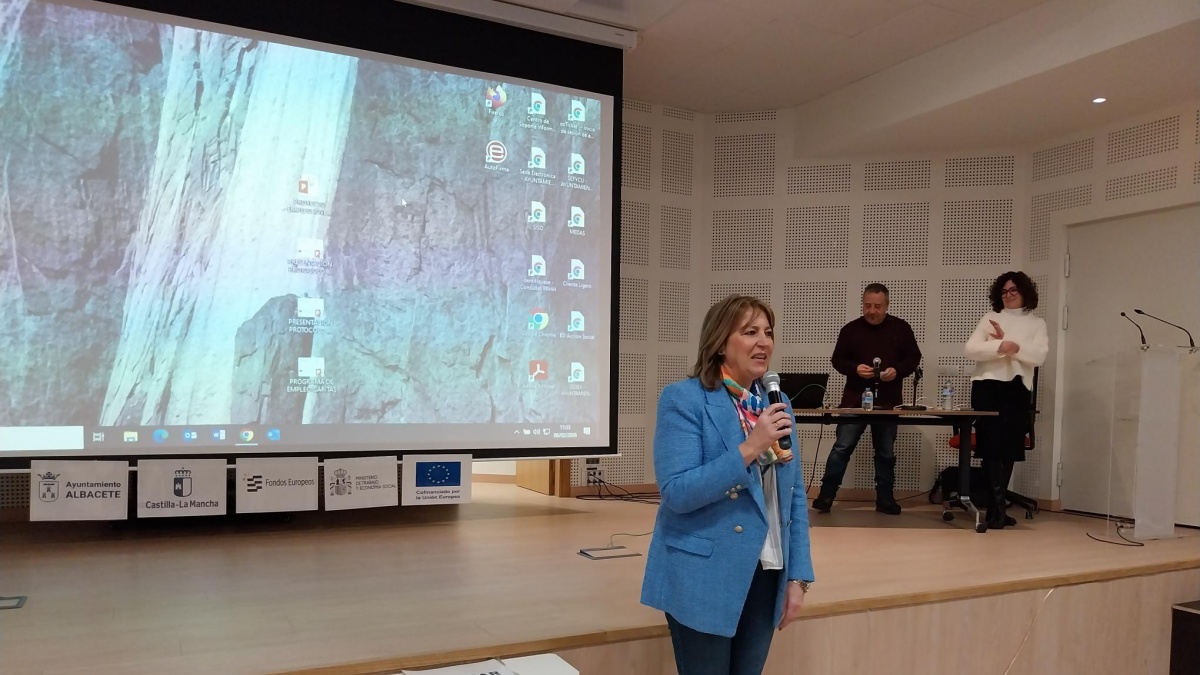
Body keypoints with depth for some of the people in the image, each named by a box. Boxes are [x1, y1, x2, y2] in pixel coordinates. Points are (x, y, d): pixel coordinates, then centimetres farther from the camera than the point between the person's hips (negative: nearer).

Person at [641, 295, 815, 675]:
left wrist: (798, 575, 4)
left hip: (765, 576, 6)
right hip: (705, 578, -6)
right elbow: (676, 492, -19)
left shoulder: (776, 402, 7)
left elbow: (795, 494, 10)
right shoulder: (683, 399, -11)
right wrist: (748, 449, -25)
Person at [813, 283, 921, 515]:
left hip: (888, 401, 1)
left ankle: (885, 500, 21)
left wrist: (897, 370, -13)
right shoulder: (850, 329, 2)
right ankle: (825, 496, 2)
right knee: (842, 447, -4)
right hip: (855, 399, -1)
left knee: (886, 452, 10)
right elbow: (837, 360, 5)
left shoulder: (901, 328, 4)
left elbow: (913, 357, 6)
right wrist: (855, 368, -15)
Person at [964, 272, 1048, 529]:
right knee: (992, 445, -9)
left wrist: (1010, 344, -14)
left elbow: (1039, 356, -4)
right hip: (988, 386, -2)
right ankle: (998, 508, -6)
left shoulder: (1037, 324, 14)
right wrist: (1001, 346, -17)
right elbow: (971, 349, -3)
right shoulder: (989, 319, 11)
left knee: (1009, 448, 6)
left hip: (1018, 389, 2)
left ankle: (996, 508, 16)